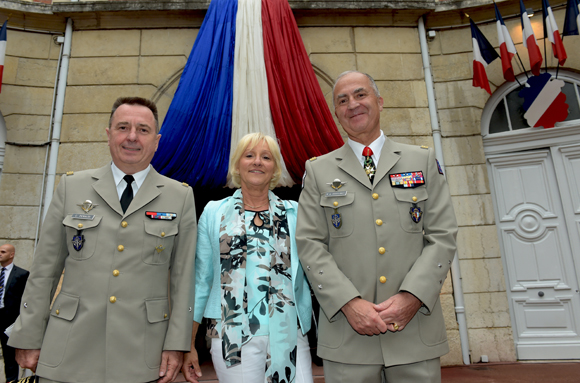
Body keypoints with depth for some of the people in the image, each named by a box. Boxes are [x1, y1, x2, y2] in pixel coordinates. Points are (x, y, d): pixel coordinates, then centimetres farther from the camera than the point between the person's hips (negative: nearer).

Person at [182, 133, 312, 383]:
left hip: (290, 335, 1)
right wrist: (188, 344, 6)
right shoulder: (214, 213, 5)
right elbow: (201, 280, 7)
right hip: (233, 338, 0)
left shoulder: (295, 214, 5)